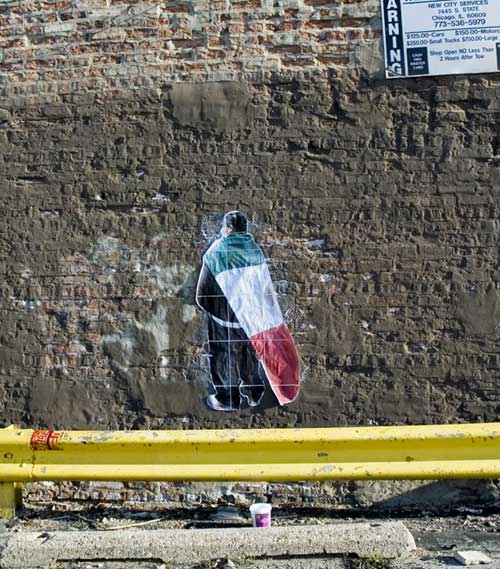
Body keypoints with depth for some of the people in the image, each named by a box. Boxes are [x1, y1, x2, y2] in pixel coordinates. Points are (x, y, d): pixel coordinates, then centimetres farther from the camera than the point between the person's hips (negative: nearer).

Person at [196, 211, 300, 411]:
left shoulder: (216, 252, -15)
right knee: (251, 352, 20)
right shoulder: (254, 249, -3)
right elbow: (266, 284, -1)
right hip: (254, 313, 4)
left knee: (227, 356, 11)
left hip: (226, 313, -4)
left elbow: (203, 292, -12)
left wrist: (209, 307, 6)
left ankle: (227, 399, 22)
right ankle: (253, 393, 32)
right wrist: (257, 305, 10)